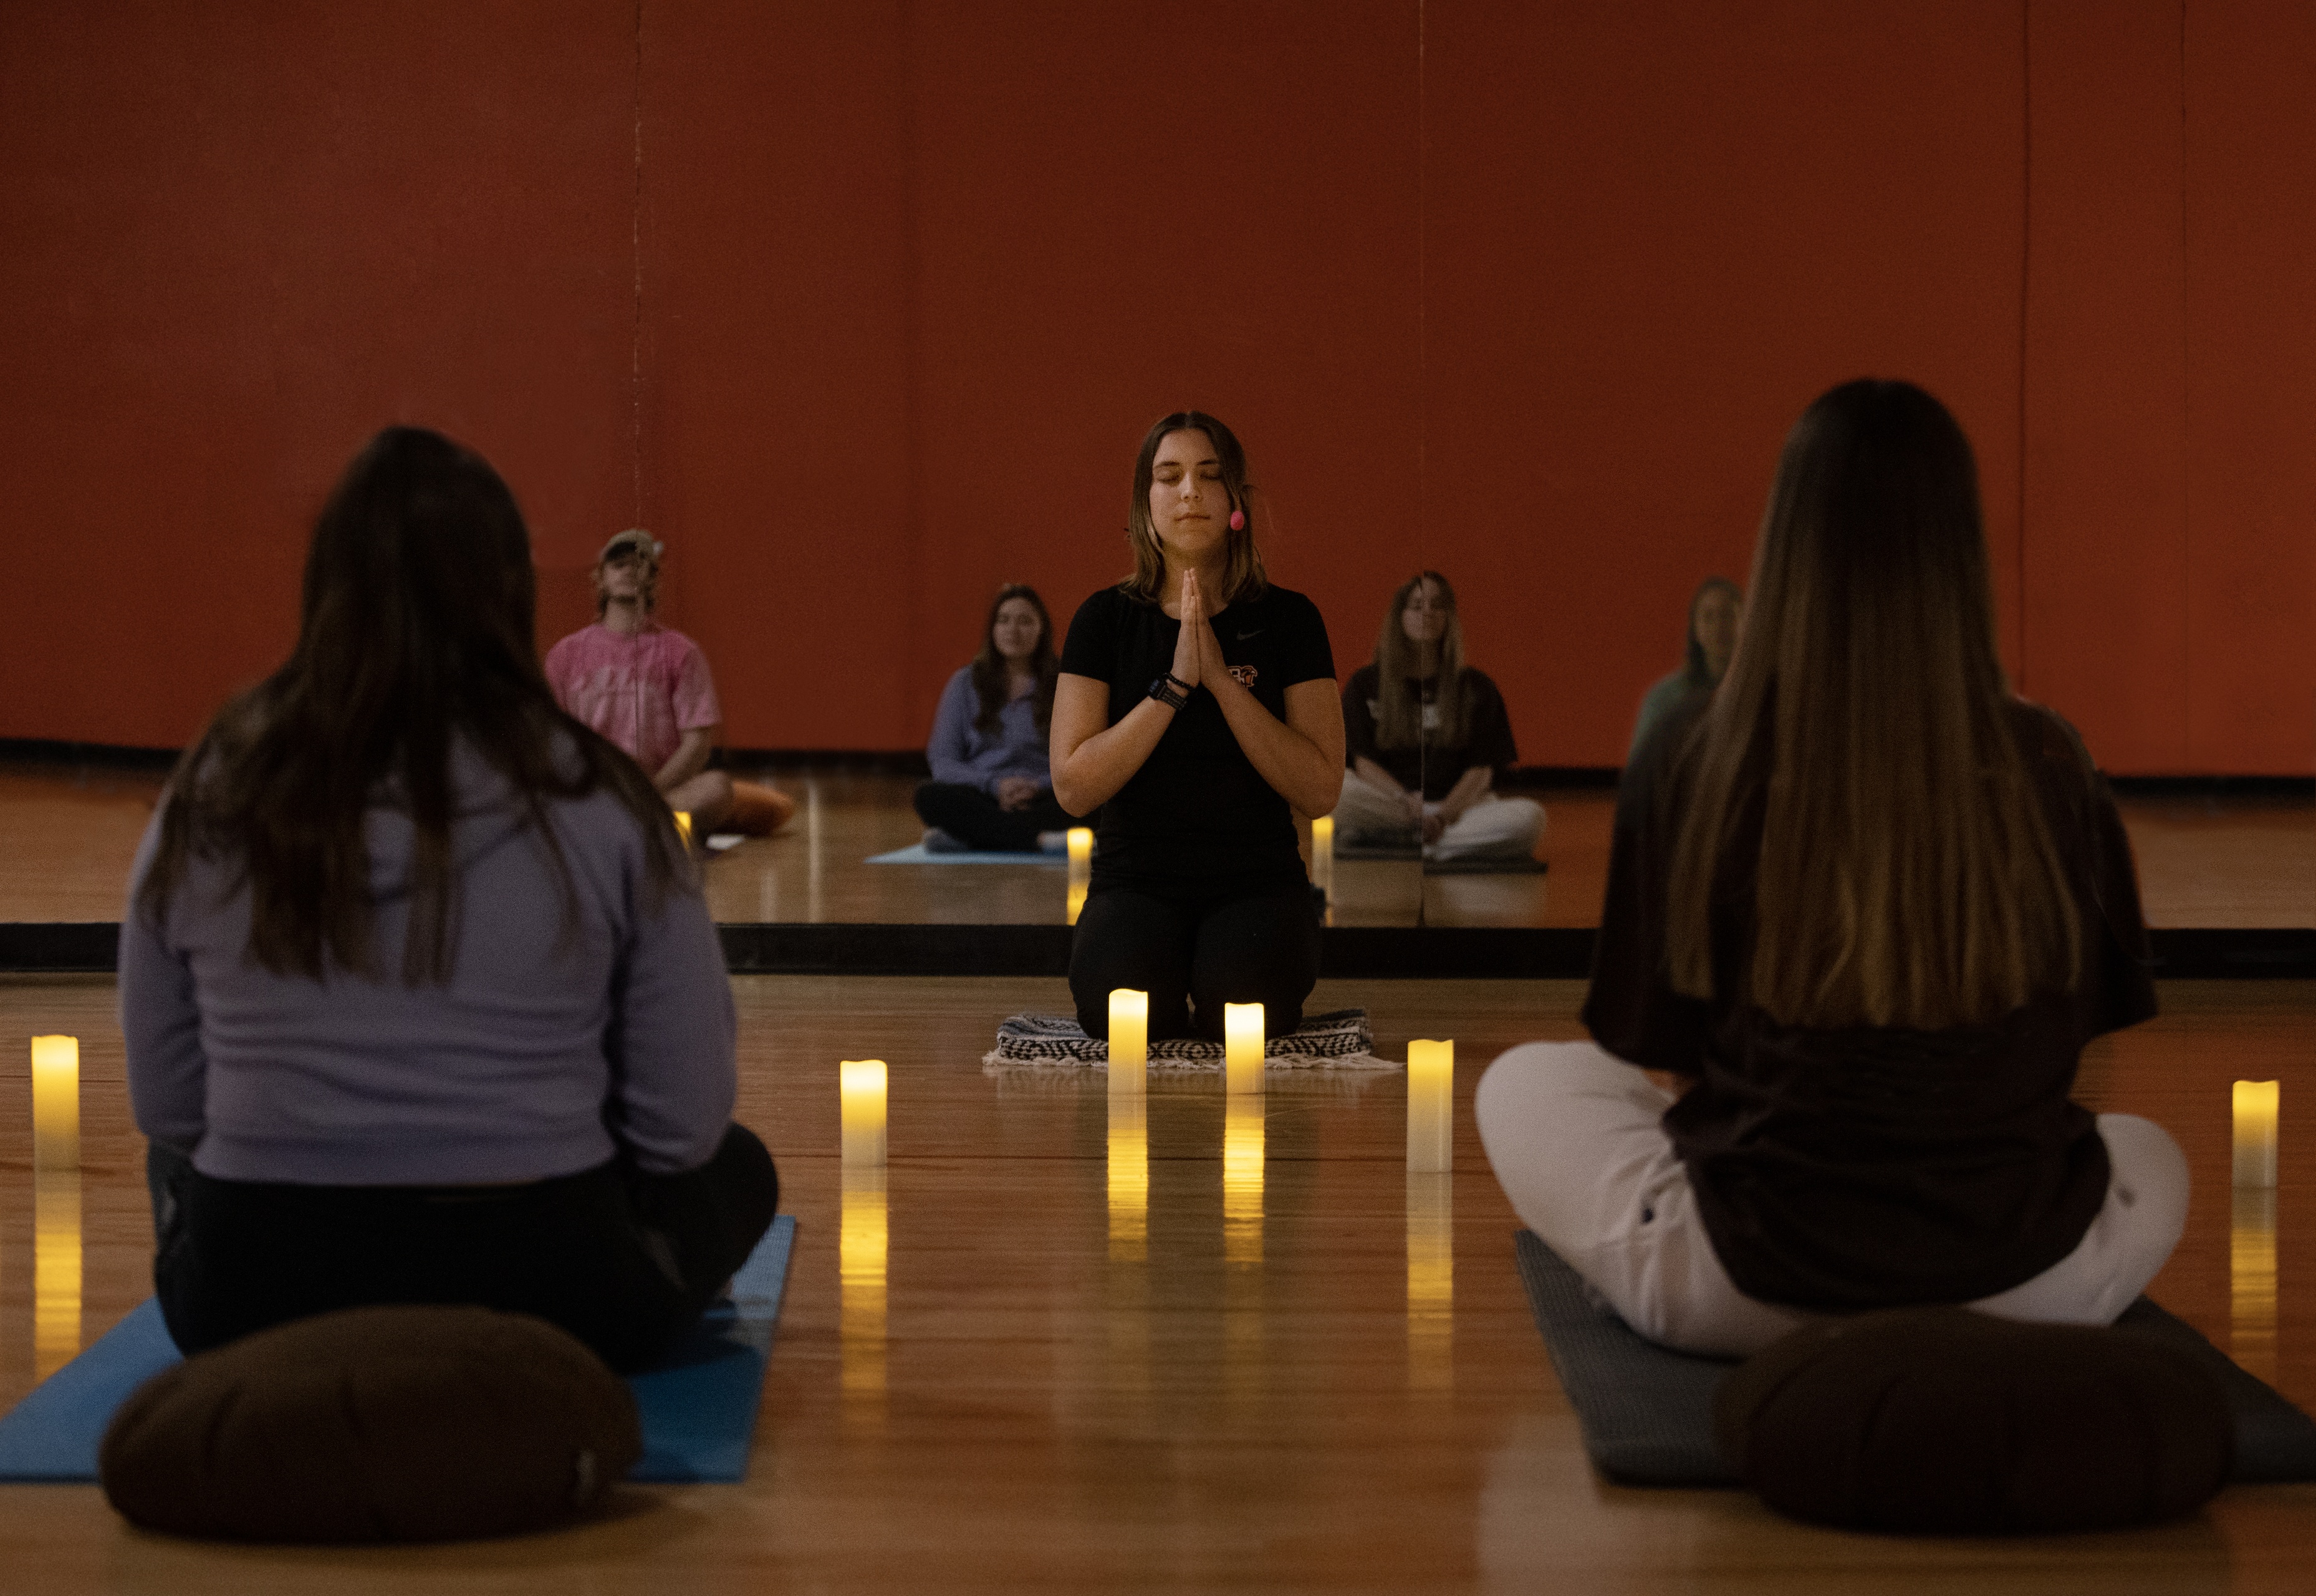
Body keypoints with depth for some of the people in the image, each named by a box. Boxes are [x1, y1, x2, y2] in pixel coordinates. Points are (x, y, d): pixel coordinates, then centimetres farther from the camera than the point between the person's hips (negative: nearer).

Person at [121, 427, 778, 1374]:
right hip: (540, 1297, -3)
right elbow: (685, 1126, -5)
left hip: (250, 1308, 3)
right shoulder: (600, 807, -9)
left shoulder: (208, 801, -3)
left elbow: (164, 1108, 6)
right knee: (736, 1166, 28)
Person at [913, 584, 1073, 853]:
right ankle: (1040, 839, -43)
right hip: (981, 797, 1)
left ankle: (963, 838, -39)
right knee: (930, 796, -32)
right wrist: (994, 785, -11)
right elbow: (942, 761, 7)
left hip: (1039, 800, -1)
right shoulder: (966, 683, 13)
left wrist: (1037, 787, -16)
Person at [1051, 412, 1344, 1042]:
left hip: (1258, 879, 0)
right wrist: (1174, 685, -15)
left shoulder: (1287, 619, 3)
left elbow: (1320, 790, -6)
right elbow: (1073, 787, -7)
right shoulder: (1106, 619, 3)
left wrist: (1221, 678, -13)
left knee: (1242, 1007, -31)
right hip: (1137, 879, 0)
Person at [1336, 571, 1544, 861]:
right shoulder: (1364, 685, 11)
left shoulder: (1476, 688, 12)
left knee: (1528, 816, -31)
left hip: (1458, 808, 2)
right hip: (1387, 803, -2)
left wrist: (1444, 815, -16)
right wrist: (1407, 804, -19)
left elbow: (1481, 770, 3)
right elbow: (1364, 762, 1)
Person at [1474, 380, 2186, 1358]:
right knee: (2152, 1154, 36)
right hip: (2029, 1288, 2)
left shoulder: (1695, 762, -9)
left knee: (1524, 1084, 24)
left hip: (1749, 1291, -2)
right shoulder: (2047, 765, -5)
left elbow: (1661, 1051, 2)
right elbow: (2087, 1039, 9)